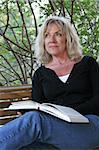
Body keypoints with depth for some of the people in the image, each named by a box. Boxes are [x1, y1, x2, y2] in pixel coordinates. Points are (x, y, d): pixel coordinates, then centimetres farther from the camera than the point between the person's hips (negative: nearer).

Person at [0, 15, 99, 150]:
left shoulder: (87, 63, 16)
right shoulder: (40, 74, 22)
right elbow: (37, 106, 13)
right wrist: (25, 112, -12)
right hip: (56, 130, 3)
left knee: (34, 120, -34)